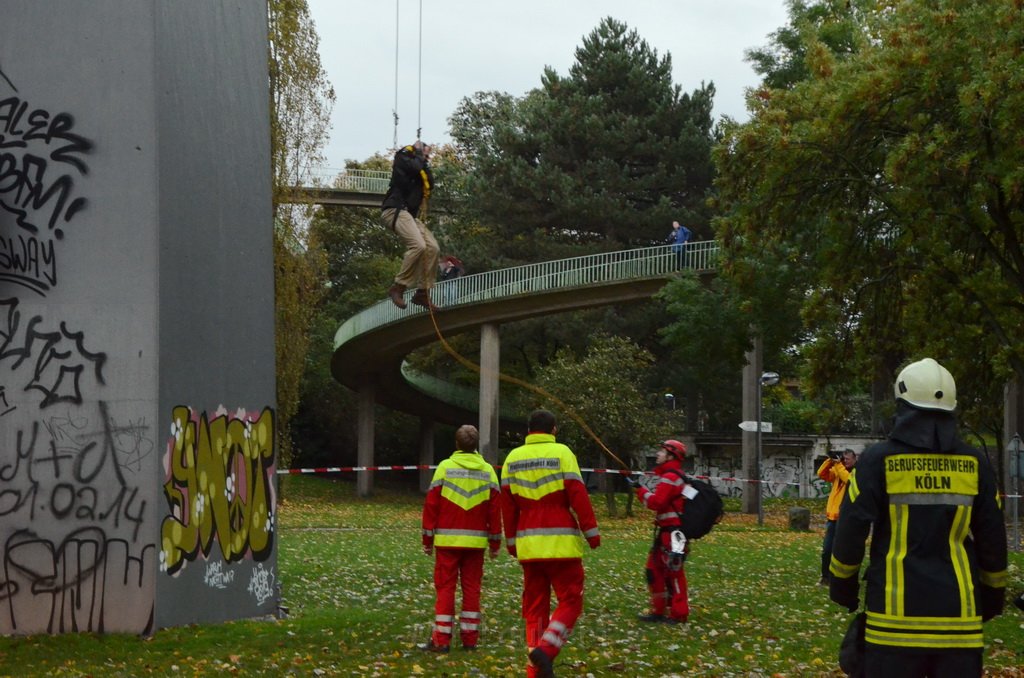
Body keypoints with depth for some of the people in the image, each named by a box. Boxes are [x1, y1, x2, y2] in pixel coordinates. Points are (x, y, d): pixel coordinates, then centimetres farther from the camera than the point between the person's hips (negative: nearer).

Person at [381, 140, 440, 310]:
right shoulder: (403, 157, 6)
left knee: (432, 247, -6)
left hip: (409, 214, 9)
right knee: (418, 245, -27)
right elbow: (415, 168, -13)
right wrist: (418, 152, 5)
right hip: (395, 210, -9)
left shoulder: (420, 167, 27)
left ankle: (422, 292, -4)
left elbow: (430, 182, 10)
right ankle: (398, 287, -21)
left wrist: (425, 162, 10)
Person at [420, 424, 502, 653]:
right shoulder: (488, 471, 5)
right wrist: (495, 542, 12)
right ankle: (470, 638, 9)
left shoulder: (445, 467, -2)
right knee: (472, 588, 8)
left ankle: (441, 640, -2)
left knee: (445, 587, 0)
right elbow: (495, 509, 6)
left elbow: (431, 505, -3)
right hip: (476, 540, 2)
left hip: (447, 540, -2)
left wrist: (427, 539, 4)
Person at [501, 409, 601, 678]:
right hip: (561, 543, -5)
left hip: (528, 544, 5)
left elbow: (507, 504, 12)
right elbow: (578, 496, -9)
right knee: (570, 601, 3)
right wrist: (592, 532, -3)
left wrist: (512, 542, 19)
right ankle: (545, 649, -18)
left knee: (535, 607, 10)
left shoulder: (513, 458, 10)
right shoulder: (561, 453, -4)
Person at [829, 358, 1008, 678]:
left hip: (896, 609, -2)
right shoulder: (975, 464, 4)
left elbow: (852, 529, -4)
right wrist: (993, 596, 22)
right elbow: (992, 537, 10)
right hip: (959, 612, 2)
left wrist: (842, 585, 11)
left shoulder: (879, 459, -4)